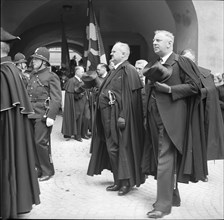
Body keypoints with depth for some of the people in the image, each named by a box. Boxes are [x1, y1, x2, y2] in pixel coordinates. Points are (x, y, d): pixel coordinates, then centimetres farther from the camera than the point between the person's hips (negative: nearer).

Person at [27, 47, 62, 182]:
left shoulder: (51, 76, -5)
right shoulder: (33, 76, 17)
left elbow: (56, 99, -11)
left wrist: (51, 116, -18)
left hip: (43, 116, -7)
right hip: (31, 115, 7)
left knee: (41, 142, -6)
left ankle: (48, 171, 9)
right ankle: (40, 169, 22)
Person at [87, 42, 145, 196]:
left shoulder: (128, 71, -12)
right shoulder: (114, 71, 16)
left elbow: (130, 96, -20)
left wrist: (123, 116, -25)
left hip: (119, 117, -9)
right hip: (109, 117, 9)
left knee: (121, 148, -3)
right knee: (112, 149, 12)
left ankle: (127, 181, 9)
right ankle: (119, 181, 22)